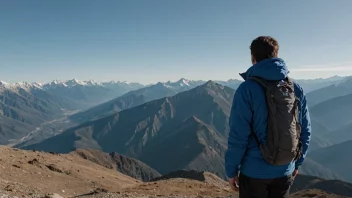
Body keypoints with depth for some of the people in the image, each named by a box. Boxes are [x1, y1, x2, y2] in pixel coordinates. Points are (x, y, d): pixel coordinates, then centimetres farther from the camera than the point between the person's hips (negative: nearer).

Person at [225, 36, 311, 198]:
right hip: (285, 171, 5)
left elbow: (238, 136, -17)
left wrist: (231, 170, -5)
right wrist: (297, 163, 18)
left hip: (254, 171, -4)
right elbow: (305, 131, 5)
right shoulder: (296, 89, -2)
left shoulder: (247, 89, -17)